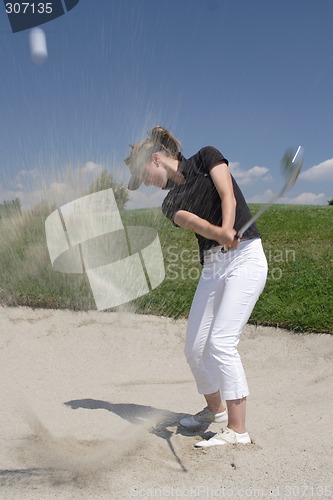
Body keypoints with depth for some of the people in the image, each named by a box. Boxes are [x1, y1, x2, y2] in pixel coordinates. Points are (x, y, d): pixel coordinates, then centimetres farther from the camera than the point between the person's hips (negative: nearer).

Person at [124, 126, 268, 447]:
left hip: (244, 257, -6)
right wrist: (220, 234, -33)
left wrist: (228, 229, -32)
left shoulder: (206, 157, 4)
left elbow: (228, 196, -12)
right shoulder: (170, 204, 12)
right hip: (212, 267, 6)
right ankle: (215, 410, 30)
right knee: (194, 348, 6)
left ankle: (237, 431, -7)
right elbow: (194, 222, -11)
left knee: (221, 342, -16)